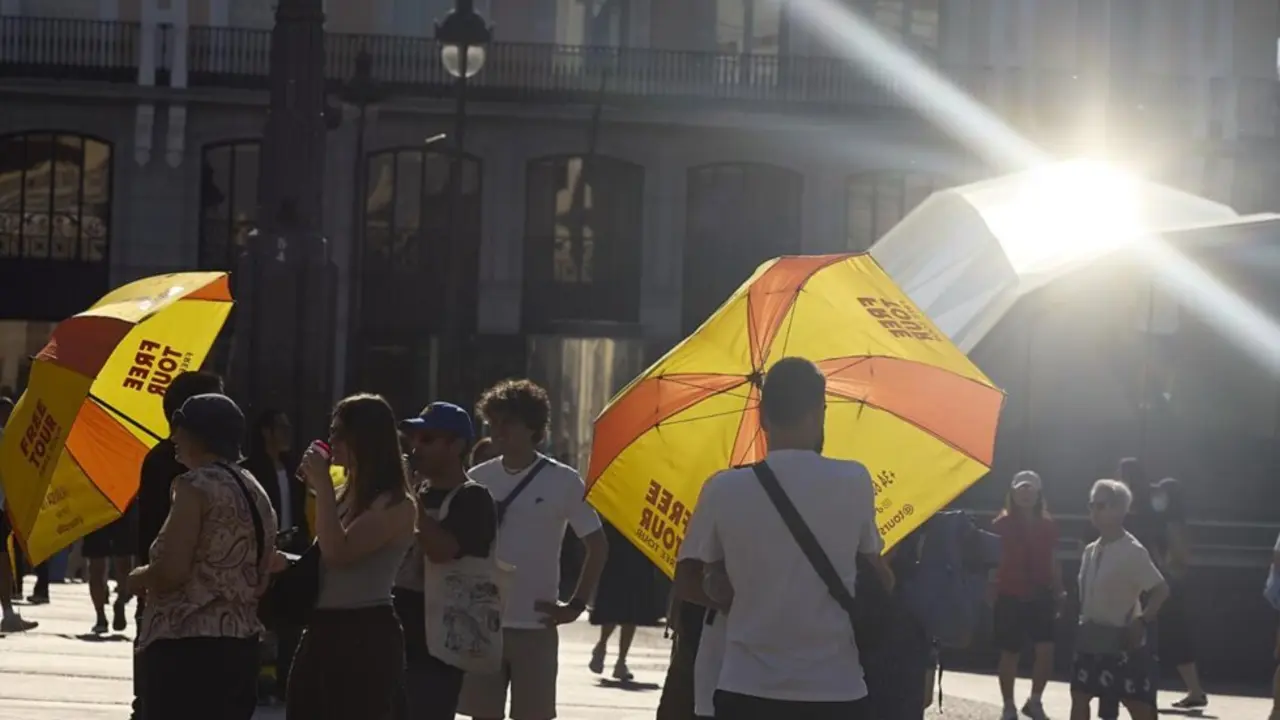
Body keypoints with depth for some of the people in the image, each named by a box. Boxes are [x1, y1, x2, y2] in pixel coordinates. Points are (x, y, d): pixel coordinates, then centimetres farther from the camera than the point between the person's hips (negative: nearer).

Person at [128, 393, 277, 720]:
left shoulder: (197, 485, -10)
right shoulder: (256, 493, 16)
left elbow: (172, 571, -18)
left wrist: (140, 578, 0)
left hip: (187, 647, -9)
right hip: (239, 647, 9)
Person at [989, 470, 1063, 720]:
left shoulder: (1048, 527, 6)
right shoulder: (1002, 525, -3)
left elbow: (1053, 563, 10)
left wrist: (1059, 592, 5)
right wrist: (991, 591, -12)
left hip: (1040, 597, 2)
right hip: (1010, 597, -2)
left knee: (1046, 650, -9)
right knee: (1009, 653, 4)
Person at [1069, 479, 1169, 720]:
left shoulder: (1132, 551, -16)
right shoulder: (1091, 551, 10)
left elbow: (1161, 590, -17)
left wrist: (1142, 621, -22)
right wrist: (1082, 623, 11)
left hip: (1124, 642, -8)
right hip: (1092, 639, 9)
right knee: (1079, 695, 8)